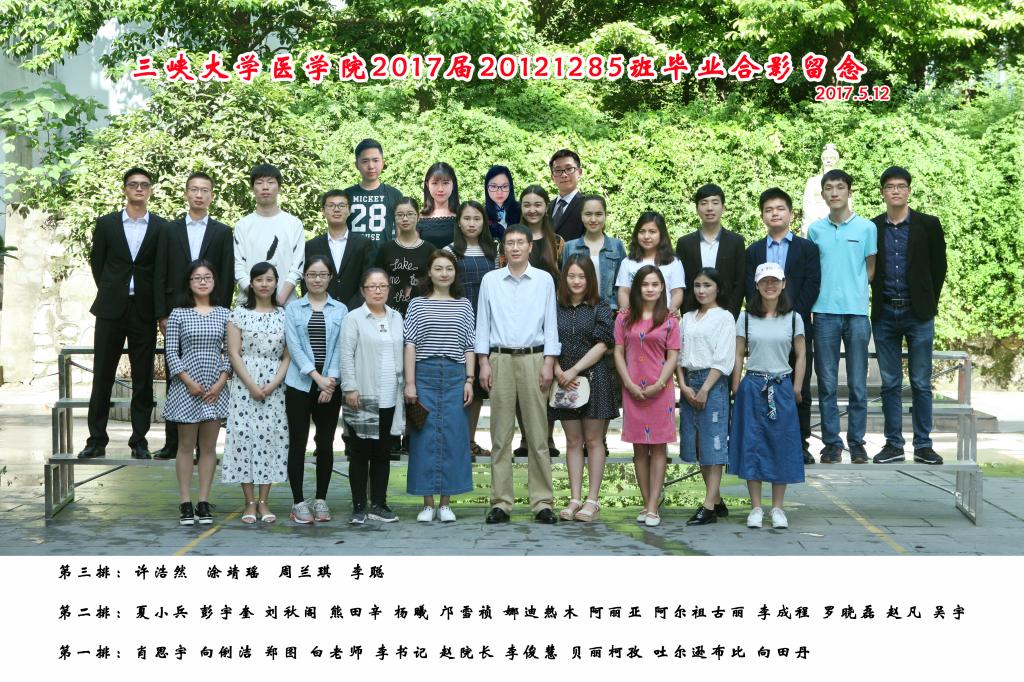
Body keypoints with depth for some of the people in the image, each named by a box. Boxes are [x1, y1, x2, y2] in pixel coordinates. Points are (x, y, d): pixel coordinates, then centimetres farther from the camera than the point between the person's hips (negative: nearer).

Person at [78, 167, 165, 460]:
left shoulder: (161, 227, 3)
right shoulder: (106, 224, 6)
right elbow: (96, 262, 11)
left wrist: (157, 305, 2)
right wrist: (110, 293, 10)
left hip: (145, 312, -1)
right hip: (111, 309, 1)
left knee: (143, 380, 4)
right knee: (102, 377, 4)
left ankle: (139, 441, 11)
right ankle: (96, 441, 10)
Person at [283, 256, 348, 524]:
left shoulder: (340, 310, 7)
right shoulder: (293, 308, 5)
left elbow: (340, 347, 0)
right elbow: (294, 346, -4)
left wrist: (330, 380, -12)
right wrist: (316, 377, -14)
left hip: (330, 385, 1)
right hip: (299, 384, -1)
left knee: (326, 443, 5)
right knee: (297, 443, 0)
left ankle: (321, 500, 15)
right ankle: (298, 502, 6)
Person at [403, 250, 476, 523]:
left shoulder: (464, 305, 11)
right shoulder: (417, 304, 6)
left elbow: (469, 346, 10)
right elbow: (410, 345, 2)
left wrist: (469, 380, 1)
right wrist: (409, 382, -5)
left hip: (455, 375, 1)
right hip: (424, 373, -1)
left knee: (453, 436, 0)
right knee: (425, 436, -1)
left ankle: (446, 503, 8)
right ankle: (428, 503, 7)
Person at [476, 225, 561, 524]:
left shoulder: (544, 280, 6)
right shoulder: (490, 280, 8)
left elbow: (551, 323, 5)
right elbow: (483, 322, 8)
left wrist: (549, 363, -2)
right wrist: (484, 362, 1)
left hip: (534, 358, -1)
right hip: (500, 359, 1)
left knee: (538, 433, 0)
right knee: (501, 434, 2)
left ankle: (542, 502, 4)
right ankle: (500, 502, 6)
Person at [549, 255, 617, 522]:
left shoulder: (600, 309, 0)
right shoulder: (556, 309, 8)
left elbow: (601, 344, -7)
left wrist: (574, 370, -13)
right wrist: (558, 371, -11)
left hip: (593, 378, -3)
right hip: (564, 381, 3)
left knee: (593, 440, 1)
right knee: (572, 441, 6)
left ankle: (593, 500, 4)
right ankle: (575, 499, 9)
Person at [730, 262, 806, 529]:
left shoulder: (793, 318, 4)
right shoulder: (746, 318, 4)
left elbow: (801, 355, 7)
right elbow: (739, 355, 4)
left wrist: (796, 388, 0)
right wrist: (736, 389, -1)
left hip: (782, 387, 0)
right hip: (752, 386, 0)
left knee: (782, 445, 1)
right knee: (751, 445, 0)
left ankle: (777, 508, 10)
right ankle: (756, 508, 8)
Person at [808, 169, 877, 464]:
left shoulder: (866, 227, 3)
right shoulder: (815, 230, 8)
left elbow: (871, 269, 9)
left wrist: (855, 291, 0)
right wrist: (825, 291, 2)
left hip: (857, 311, -1)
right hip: (824, 312, 1)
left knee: (858, 385, 2)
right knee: (827, 384, 3)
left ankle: (857, 443, 10)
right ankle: (831, 443, 10)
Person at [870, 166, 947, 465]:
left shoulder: (928, 225, 1)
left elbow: (938, 268, 5)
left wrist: (928, 303, 4)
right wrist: (878, 302, 5)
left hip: (918, 313, -1)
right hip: (885, 314, 2)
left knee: (921, 383, 2)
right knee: (890, 383, 6)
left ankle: (923, 445, 8)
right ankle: (893, 444, 12)